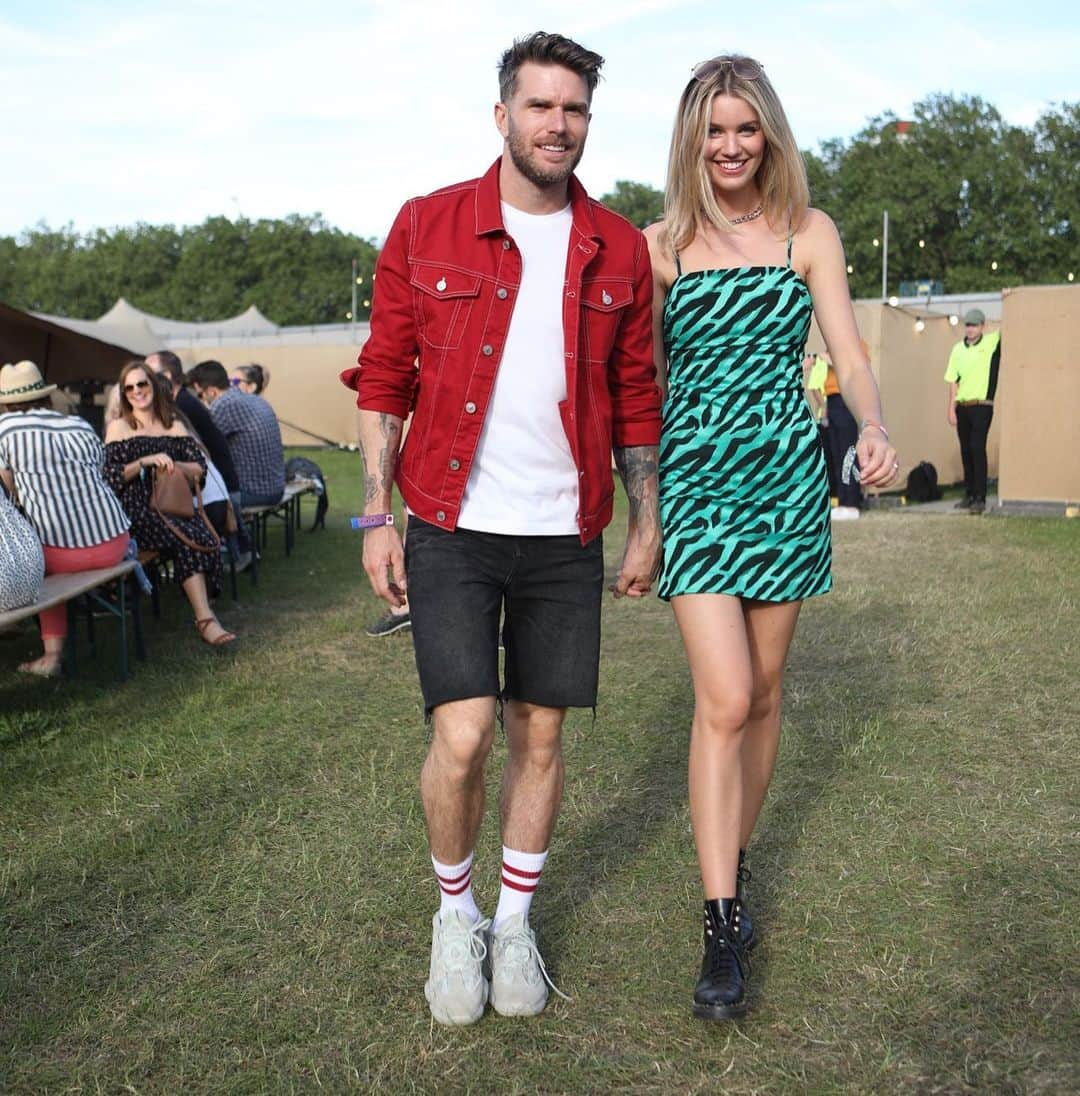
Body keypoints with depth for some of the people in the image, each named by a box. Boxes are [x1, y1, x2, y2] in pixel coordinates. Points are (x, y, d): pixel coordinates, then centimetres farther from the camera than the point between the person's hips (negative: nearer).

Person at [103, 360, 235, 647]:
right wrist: (145, 461, -12)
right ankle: (205, 618, -31)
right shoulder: (118, 428, 10)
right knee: (191, 538, -31)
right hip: (137, 510, -3)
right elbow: (110, 477, -2)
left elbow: (200, 469, 10)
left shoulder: (174, 426, 20)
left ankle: (203, 618, -29)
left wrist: (172, 464, -7)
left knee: (204, 537, -30)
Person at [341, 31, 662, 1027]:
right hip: (453, 530, -2)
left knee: (541, 735, 9)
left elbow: (637, 398, 10)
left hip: (565, 537, 2)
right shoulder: (427, 228, 0)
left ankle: (515, 924, 29)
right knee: (462, 735, -9)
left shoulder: (619, 251, 5)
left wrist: (646, 524, 7)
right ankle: (454, 915, 19)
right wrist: (378, 516, -3)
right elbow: (384, 379, 2)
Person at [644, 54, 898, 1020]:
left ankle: (735, 858, 31)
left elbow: (849, 355, 1)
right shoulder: (660, 245, 4)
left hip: (788, 476, 2)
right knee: (724, 699, -11)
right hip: (695, 482, -2)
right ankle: (723, 926, -5)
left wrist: (873, 427, -20)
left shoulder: (809, 233, 7)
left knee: (763, 689, 11)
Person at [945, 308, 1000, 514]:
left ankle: (980, 498, -12)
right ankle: (969, 495, 19)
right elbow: (953, 382, 9)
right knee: (966, 450, 10)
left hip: (982, 406, -4)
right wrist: (951, 409, 4)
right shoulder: (958, 349, 10)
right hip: (962, 406, 4)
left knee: (977, 449, -13)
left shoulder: (991, 342, 1)